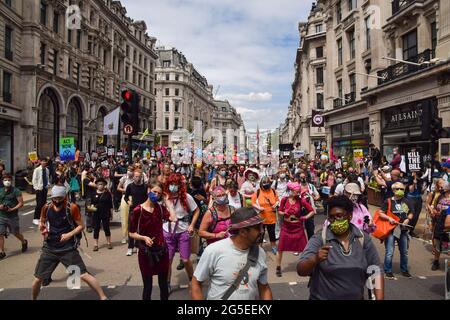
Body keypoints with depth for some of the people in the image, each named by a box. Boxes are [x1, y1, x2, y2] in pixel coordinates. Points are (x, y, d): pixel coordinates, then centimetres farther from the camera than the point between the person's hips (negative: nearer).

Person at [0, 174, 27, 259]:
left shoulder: (16, 191, -9)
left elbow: (21, 203, -10)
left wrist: (12, 209, -21)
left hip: (13, 217, -4)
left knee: (16, 233, 10)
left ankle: (24, 242, 38)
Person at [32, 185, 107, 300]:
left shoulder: (72, 208, -12)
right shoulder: (46, 208, -2)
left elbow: (81, 226, -4)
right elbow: (42, 222, 16)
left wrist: (69, 234, -19)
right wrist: (42, 228, -6)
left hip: (68, 248, -3)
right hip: (49, 248, 4)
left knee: (84, 275, -6)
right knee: (38, 279, 9)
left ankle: (103, 297, 3)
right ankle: (33, 299, 39)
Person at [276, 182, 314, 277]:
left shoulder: (301, 200, -10)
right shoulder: (284, 199, -7)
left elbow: (312, 211, -4)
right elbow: (279, 212, 3)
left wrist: (305, 217, -16)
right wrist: (284, 213, -17)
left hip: (298, 228, -1)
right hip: (286, 227, 1)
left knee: (304, 248, 5)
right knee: (280, 248, 5)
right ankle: (278, 268, 22)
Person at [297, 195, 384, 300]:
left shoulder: (363, 239, -5)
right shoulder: (319, 239, -15)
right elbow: (301, 270, -21)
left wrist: (379, 298, -12)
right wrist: (315, 260, -39)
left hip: (356, 297, 3)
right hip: (322, 297, -3)